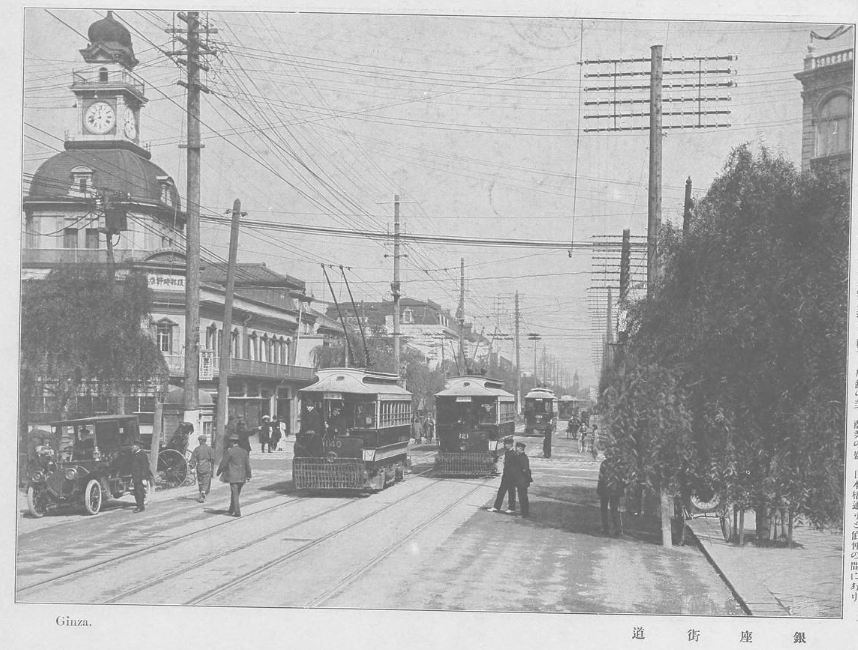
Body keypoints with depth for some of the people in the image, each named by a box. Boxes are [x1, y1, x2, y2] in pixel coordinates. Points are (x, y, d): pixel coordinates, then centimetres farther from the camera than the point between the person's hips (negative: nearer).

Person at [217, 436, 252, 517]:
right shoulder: (244, 451, 6)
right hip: (242, 477, 6)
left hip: (233, 477, -6)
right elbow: (247, 465, 9)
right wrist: (248, 476, 16)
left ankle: (237, 512, -3)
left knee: (235, 494, -1)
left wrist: (219, 472, 8)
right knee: (235, 494, 18)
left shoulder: (230, 451, -11)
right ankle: (231, 510, 26)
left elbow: (223, 463, -6)